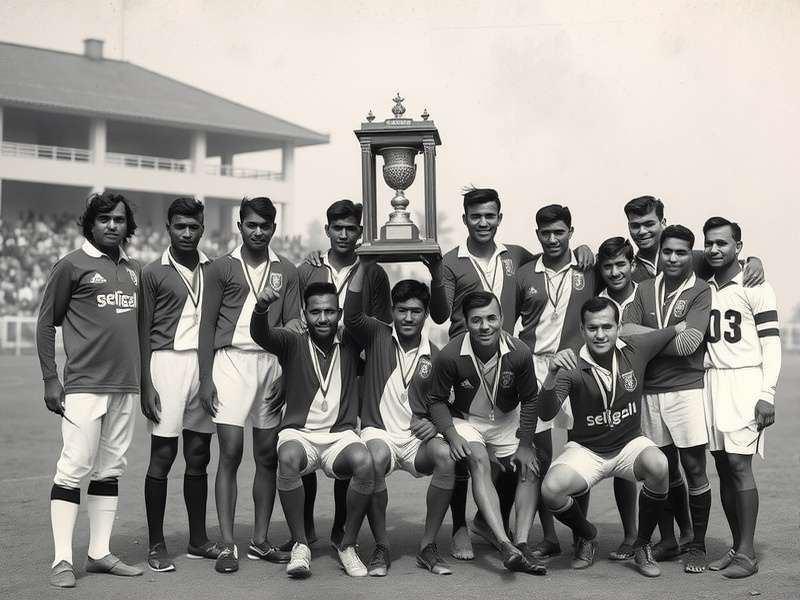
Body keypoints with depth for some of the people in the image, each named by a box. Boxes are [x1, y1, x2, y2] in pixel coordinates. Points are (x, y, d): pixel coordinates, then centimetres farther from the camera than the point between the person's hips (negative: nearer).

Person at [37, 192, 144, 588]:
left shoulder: (134, 270, 15)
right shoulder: (71, 265, -2)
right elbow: (45, 324, -1)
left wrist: (144, 377, 17)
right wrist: (50, 379, -7)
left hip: (126, 386, 6)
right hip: (84, 385, -6)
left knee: (110, 470, 9)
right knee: (74, 468, -7)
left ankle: (100, 554, 16)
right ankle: (62, 560, -2)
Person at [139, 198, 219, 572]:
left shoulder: (213, 270, 12)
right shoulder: (154, 273, 2)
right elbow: (143, 331, 0)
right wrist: (146, 384, -7)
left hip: (206, 362, 4)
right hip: (168, 361, -4)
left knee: (199, 456, 8)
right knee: (163, 454, -4)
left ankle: (198, 540, 17)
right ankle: (156, 545, 3)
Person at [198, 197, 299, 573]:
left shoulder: (286, 271, 11)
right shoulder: (222, 268, 4)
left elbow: (292, 323, 8)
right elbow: (208, 325, 3)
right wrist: (206, 379, -3)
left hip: (272, 362, 3)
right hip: (232, 359, -3)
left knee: (268, 456, 5)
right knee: (230, 453, -8)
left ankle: (260, 540, 14)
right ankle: (227, 545, -5)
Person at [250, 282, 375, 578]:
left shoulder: (350, 345, 8)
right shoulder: (292, 343, 2)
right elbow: (260, 334, -16)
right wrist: (261, 307, -39)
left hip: (340, 434, 1)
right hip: (299, 433, -1)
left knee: (364, 462, -31)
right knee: (289, 458, -36)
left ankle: (348, 546, -11)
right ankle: (300, 545, -19)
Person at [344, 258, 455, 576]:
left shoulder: (434, 356, 8)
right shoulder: (377, 336, 4)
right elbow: (352, 315, -16)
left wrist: (435, 425, -12)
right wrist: (363, 266, -21)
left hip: (417, 436, 2)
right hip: (379, 432, -2)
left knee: (445, 455, -31)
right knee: (375, 459, -36)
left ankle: (428, 546, -15)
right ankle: (381, 547, -17)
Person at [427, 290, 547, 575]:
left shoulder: (519, 353, -19)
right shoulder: (450, 356, -24)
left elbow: (528, 400, -4)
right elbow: (437, 400, -10)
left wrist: (525, 444, -8)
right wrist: (452, 435, -25)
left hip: (507, 421, 4)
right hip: (466, 421, -4)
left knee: (530, 469, -12)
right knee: (479, 462, -29)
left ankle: (521, 544, -15)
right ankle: (506, 546, -39)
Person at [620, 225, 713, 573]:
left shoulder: (700, 292, -3)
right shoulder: (645, 289, 10)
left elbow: (689, 342, -13)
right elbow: (625, 332, -2)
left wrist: (645, 336, -6)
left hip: (687, 389, -4)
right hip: (651, 391, 4)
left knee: (694, 469, -1)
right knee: (664, 470, 12)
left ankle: (697, 546, 11)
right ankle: (669, 540, 25)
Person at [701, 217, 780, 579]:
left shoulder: (755, 287, -3)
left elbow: (771, 343, -6)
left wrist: (766, 395, -13)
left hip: (744, 382, -5)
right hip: (711, 382, 5)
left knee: (739, 464, -10)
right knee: (723, 467, 5)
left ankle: (746, 553, -6)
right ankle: (736, 546, 13)